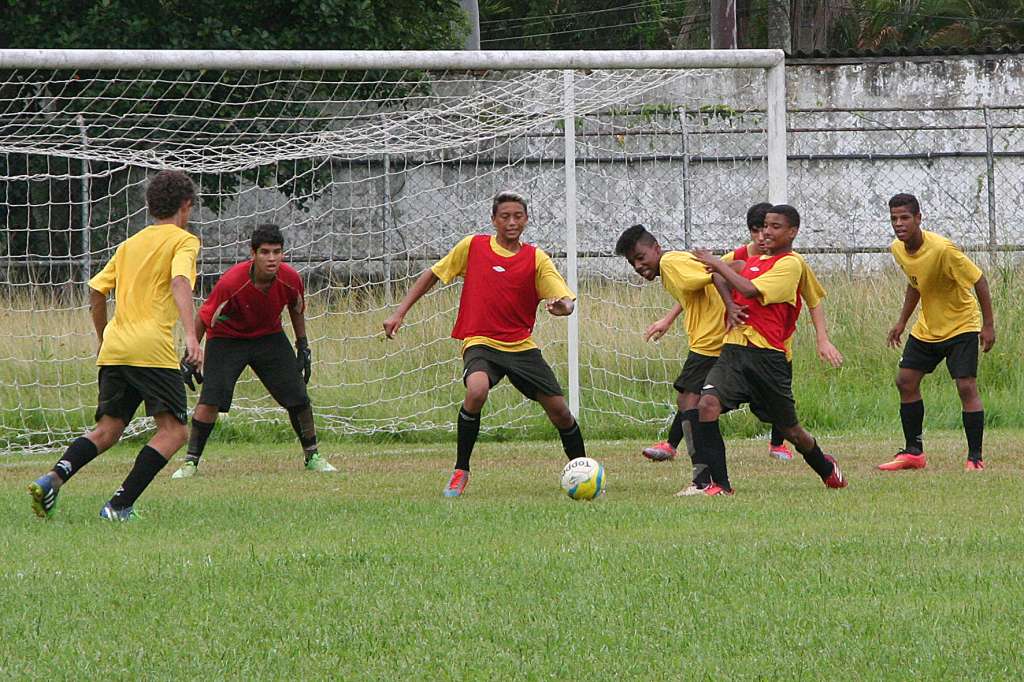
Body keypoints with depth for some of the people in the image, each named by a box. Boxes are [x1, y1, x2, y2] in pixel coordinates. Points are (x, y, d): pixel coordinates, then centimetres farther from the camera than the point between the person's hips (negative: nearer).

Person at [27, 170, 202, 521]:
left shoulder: (130, 244, 22)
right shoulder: (183, 240, 3)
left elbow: (96, 292, 21)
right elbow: (180, 283, -15)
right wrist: (191, 336, -25)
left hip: (114, 347, 7)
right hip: (153, 349, -7)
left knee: (107, 430, 11)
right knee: (173, 430, -2)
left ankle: (52, 478, -13)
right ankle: (120, 505, -14)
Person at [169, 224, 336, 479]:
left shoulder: (290, 279, -19)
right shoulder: (231, 282, -31)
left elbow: (297, 309, 4)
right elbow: (204, 318, -18)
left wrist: (303, 346, 8)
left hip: (270, 337, 4)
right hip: (226, 340, -4)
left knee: (299, 397, -2)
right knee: (210, 400, -18)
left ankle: (312, 456, 17)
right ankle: (191, 462, -6)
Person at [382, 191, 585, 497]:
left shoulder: (536, 259, -1)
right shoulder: (472, 247, -1)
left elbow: (565, 300, -8)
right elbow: (432, 276, 11)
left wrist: (563, 306, -34)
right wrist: (399, 313, 6)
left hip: (521, 346, 2)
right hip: (480, 343, -2)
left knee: (559, 410, -2)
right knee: (477, 390, -33)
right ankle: (460, 471, -16)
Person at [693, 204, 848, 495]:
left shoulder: (790, 264, -6)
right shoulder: (754, 260, 17)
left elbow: (751, 290, -18)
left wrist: (717, 263, -10)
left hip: (768, 355, -6)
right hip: (734, 348, 6)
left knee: (790, 430, 8)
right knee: (707, 404, -20)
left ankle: (826, 468, 39)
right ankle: (719, 484, -17)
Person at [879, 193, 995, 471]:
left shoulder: (942, 249, -28)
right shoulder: (898, 250, -5)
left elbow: (978, 279, -19)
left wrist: (988, 324, -19)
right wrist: (902, 322, 14)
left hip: (961, 326, -7)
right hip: (926, 328, 7)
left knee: (966, 386, -15)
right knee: (906, 381, 3)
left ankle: (975, 458, -8)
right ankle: (913, 452, 14)